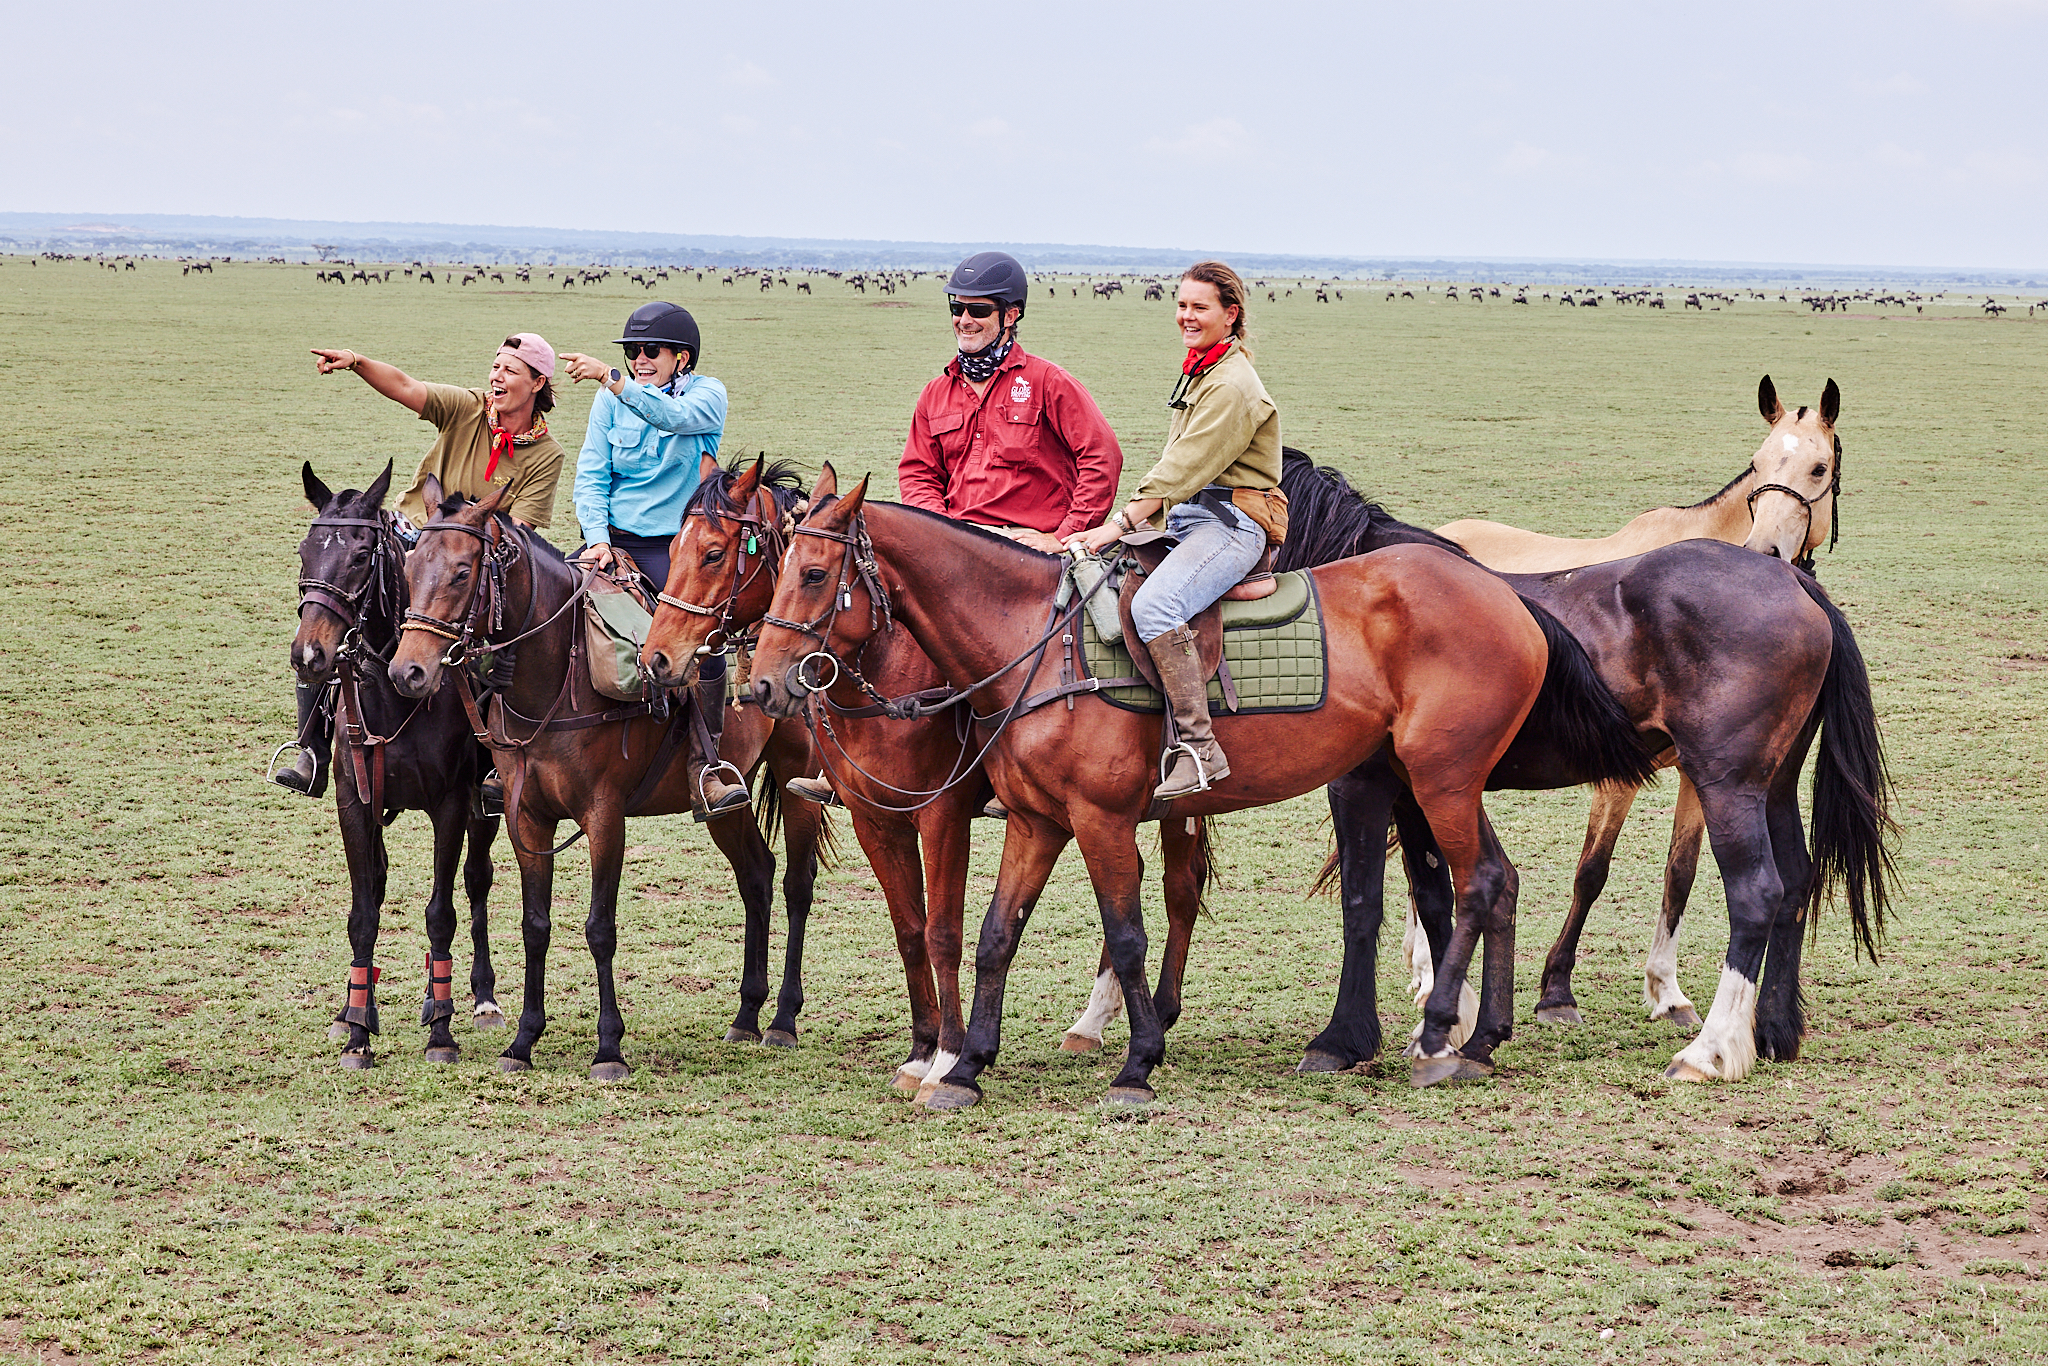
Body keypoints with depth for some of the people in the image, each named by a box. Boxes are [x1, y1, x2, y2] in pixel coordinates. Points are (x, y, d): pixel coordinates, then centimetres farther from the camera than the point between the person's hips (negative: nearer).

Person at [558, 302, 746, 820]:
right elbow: (591, 474, 4)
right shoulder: (611, 399, 9)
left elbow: (673, 417, -22)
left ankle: (703, 773, -23)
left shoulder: (707, 394, 1)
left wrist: (612, 379, -33)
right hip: (612, 539, 2)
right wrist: (597, 539, -12)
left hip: (675, 544, -2)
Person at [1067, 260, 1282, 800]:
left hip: (1230, 522, -10)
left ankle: (1199, 747, -34)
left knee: (1152, 606, -35)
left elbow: (1184, 468, -20)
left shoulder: (1232, 385, -12)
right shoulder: (1198, 373, 19)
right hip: (1186, 521, 10)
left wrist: (1120, 525, -23)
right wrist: (1134, 523, 12)